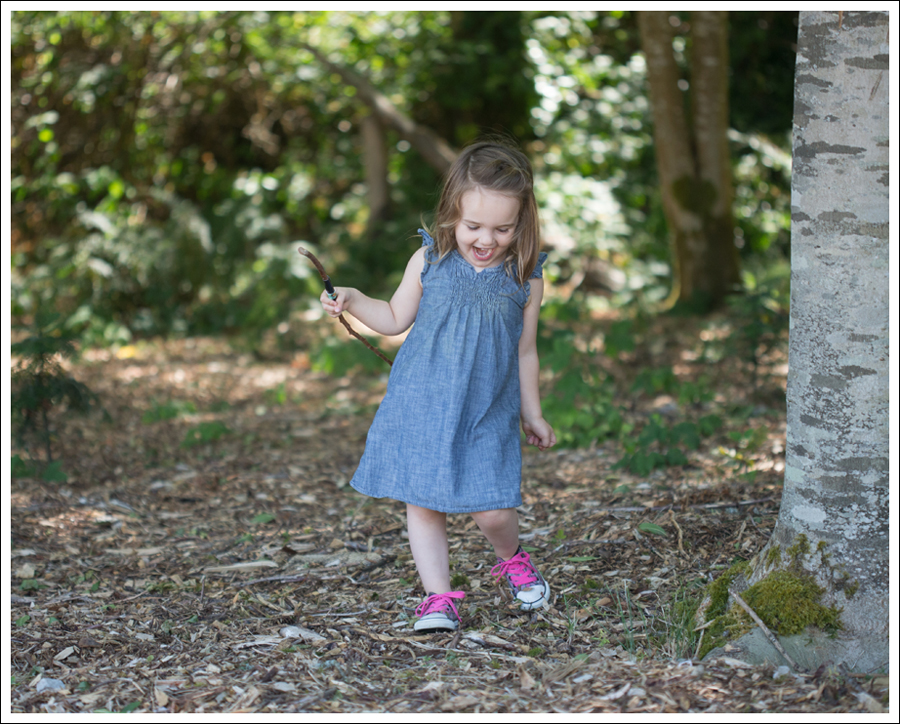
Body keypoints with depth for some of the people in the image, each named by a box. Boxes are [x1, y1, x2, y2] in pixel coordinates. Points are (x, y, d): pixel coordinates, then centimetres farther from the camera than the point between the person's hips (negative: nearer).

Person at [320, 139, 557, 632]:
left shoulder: (525, 278, -3)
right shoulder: (429, 261, -2)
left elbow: (524, 352, 8)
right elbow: (396, 319, 12)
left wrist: (531, 414, 14)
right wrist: (351, 301, -3)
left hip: (486, 412, -1)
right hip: (421, 406, 1)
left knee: (492, 510, -6)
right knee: (423, 504, 1)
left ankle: (512, 560, 27)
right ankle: (438, 596, 13)